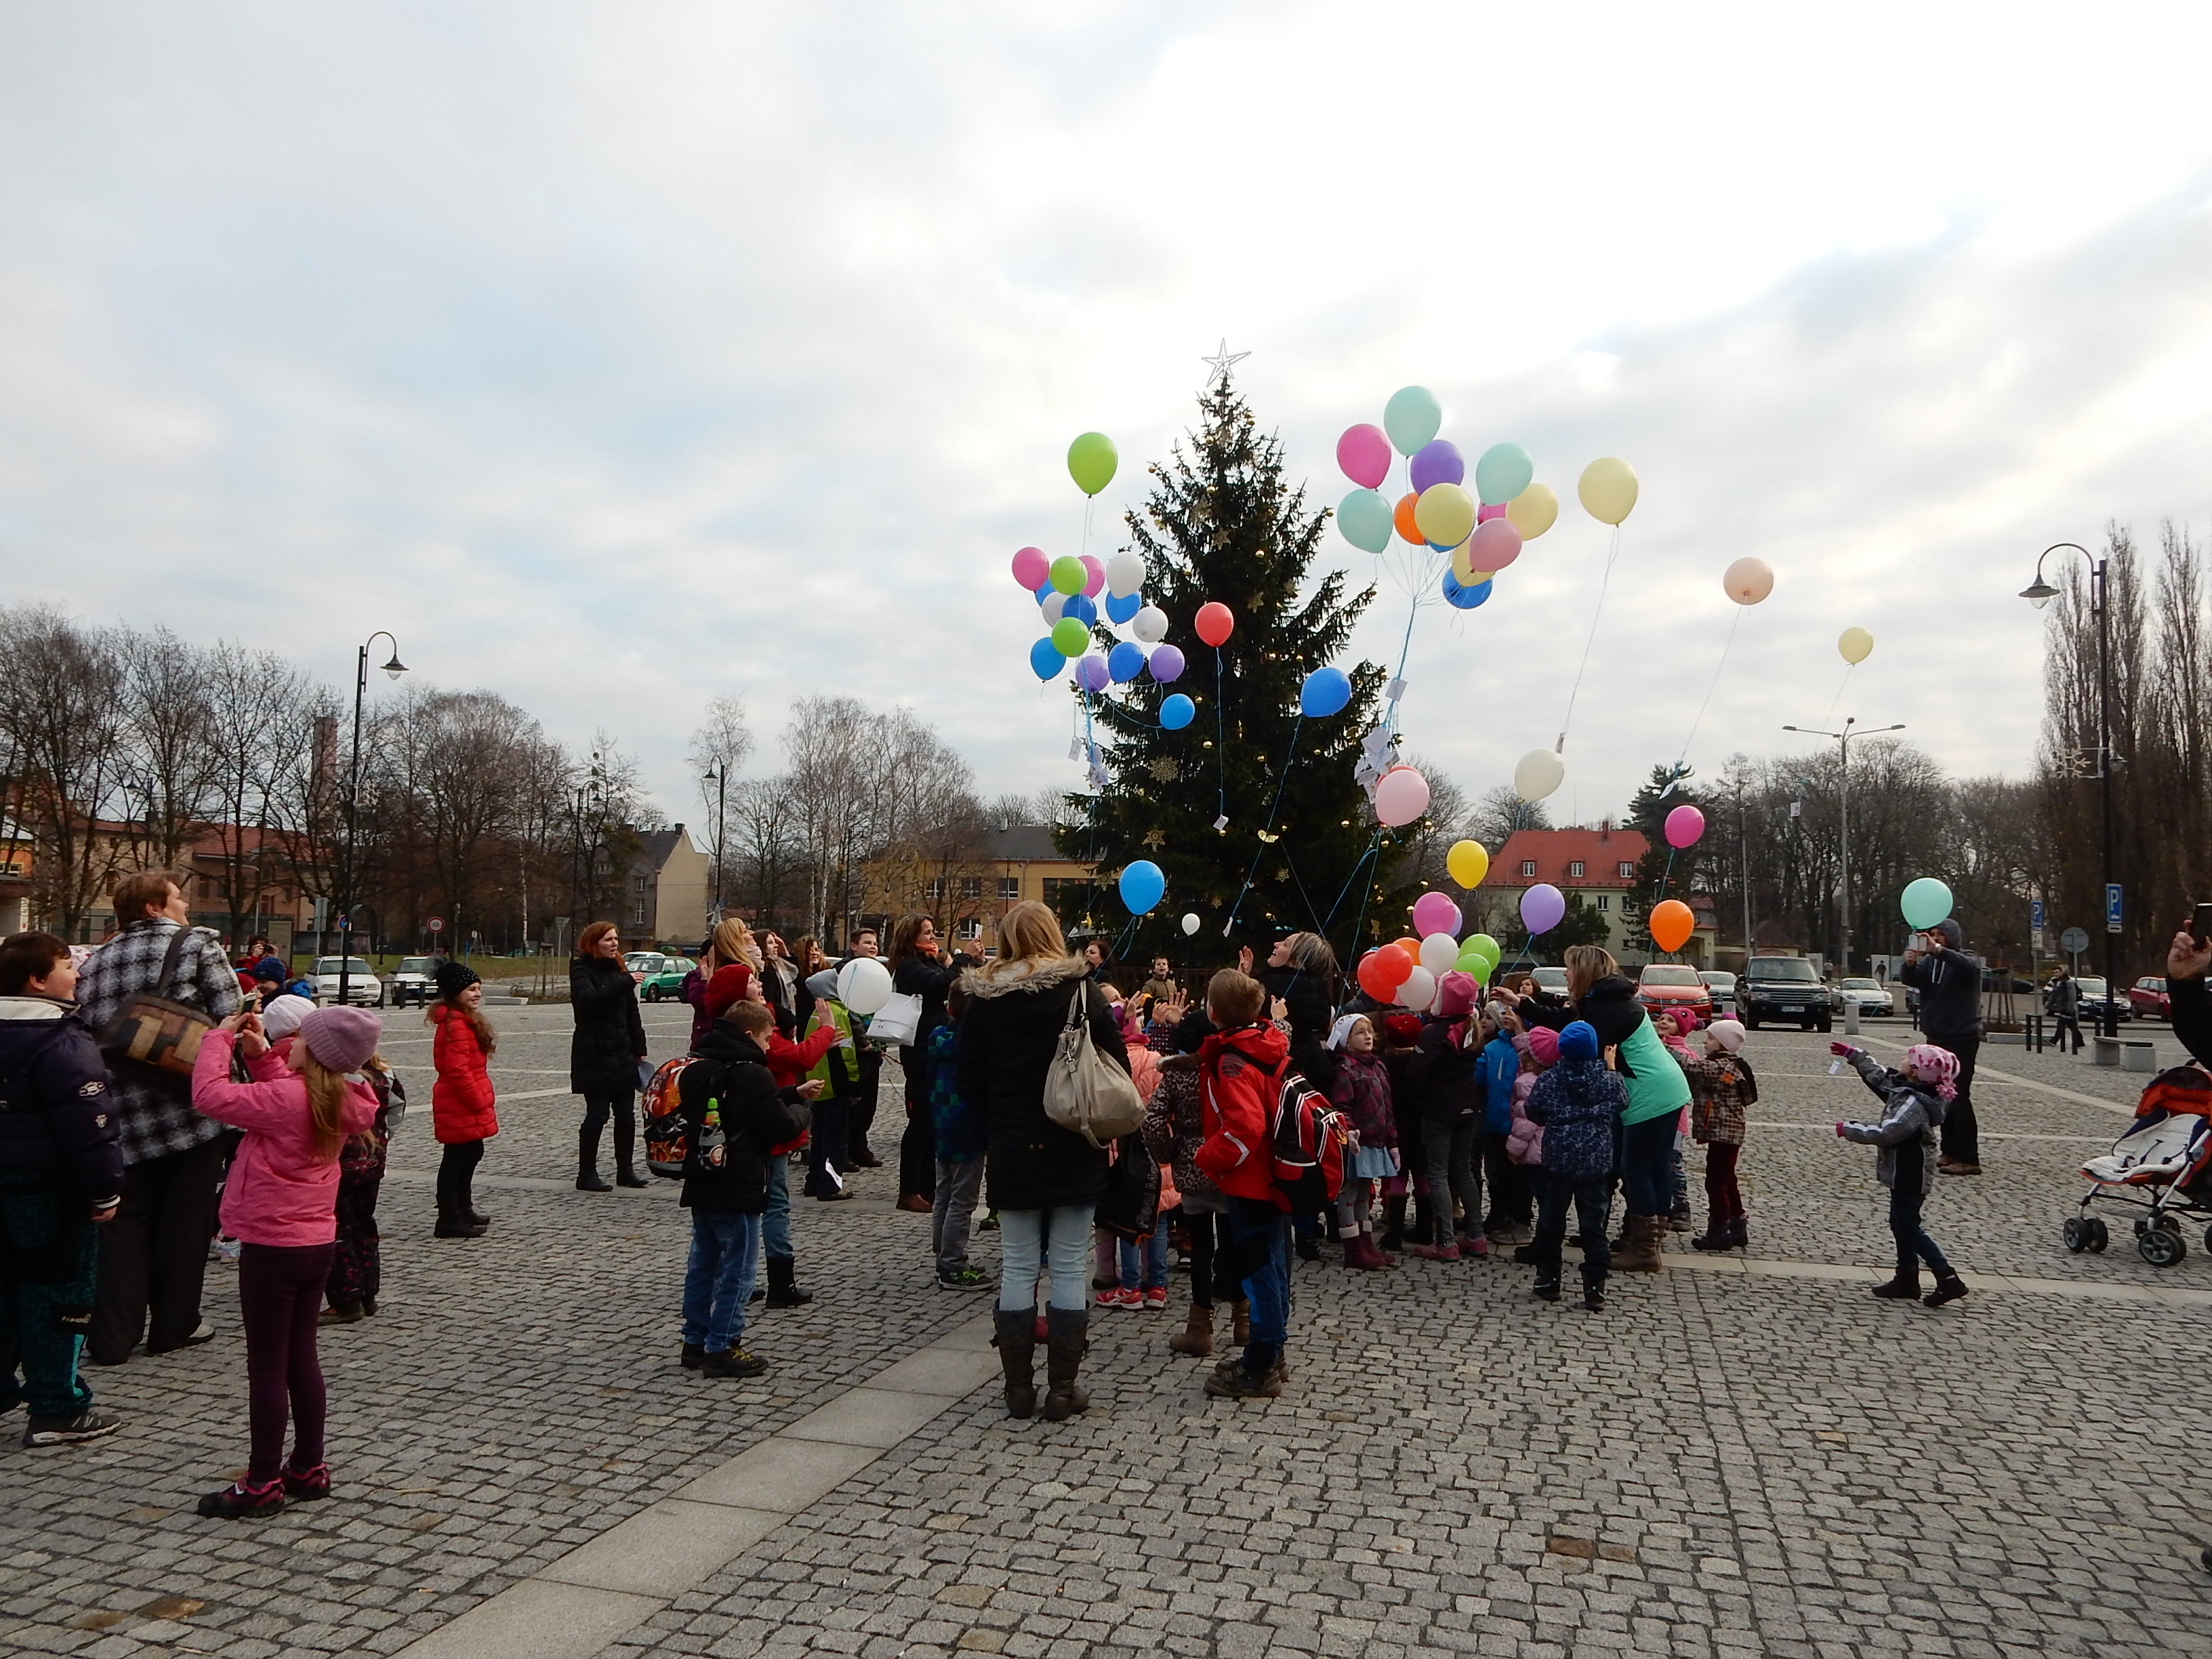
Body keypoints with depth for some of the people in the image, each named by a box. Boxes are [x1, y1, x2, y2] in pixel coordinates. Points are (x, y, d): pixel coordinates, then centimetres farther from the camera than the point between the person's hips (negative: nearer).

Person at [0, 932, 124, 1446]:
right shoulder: (62, 1042, -20)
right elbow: (88, 1123, -23)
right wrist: (106, 1189, -16)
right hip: (49, 1189, -9)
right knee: (57, 1291, -1)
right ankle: (57, 1412, 4)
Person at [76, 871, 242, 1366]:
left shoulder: (96, 962, 12)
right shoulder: (197, 944, -5)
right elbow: (231, 1019, -11)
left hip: (124, 1114, 5)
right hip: (191, 1107, -4)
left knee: (125, 1223, 13)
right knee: (185, 1221, 8)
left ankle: (111, 1336, 12)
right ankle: (174, 1325, 17)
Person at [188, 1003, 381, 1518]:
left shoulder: (288, 1098, -22)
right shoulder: (341, 1102, 2)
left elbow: (212, 1095, -19)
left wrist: (219, 1037, -6)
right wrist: (260, 1053, 11)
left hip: (272, 1247, -8)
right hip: (317, 1242, 8)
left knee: (267, 1365, 2)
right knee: (301, 1357, 17)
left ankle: (263, 1483, 11)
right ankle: (309, 1467, 26)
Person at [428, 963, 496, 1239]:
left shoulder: (465, 1020, 14)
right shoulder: (456, 1025, -19)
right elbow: (458, 1071, -24)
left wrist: (482, 1100, 17)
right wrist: (480, 1102, -18)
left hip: (467, 1105, 11)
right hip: (460, 1105, -11)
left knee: (471, 1153, 20)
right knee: (456, 1158, -3)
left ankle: (462, 1208, 34)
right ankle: (449, 1220, 5)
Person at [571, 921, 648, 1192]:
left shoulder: (619, 970, 14)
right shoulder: (582, 971, -5)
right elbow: (589, 1000, -27)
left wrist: (639, 1050, 12)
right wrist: (626, 983, -31)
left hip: (623, 1055, 6)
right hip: (594, 1056, -6)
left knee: (626, 1114, 7)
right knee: (597, 1114, -4)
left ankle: (625, 1169, 17)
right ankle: (586, 1174, 5)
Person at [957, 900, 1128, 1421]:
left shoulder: (982, 998, -3)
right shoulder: (1080, 989, -7)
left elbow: (968, 1079, 0)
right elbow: (1117, 1065, -4)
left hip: (1011, 1150, 1)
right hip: (1074, 1150, -1)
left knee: (1017, 1267, 10)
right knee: (1069, 1268, 6)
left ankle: (1019, 1387, 16)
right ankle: (1063, 1388, 12)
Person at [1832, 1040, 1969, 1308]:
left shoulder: (1914, 1104, -26)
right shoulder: (1907, 1090, 3)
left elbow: (1886, 1133, -32)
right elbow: (1880, 1076, 21)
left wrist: (1849, 1130, -23)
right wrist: (1854, 1055, 26)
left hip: (1909, 1175, -10)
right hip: (1906, 1173, 10)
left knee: (1908, 1227, -2)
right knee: (1901, 1224, 16)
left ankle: (1948, 1279, 0)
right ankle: (1906, 1280, 25)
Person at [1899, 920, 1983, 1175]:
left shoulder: (1965, 961, -6)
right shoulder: (1929, 962, 10)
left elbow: (1970, 967, -30)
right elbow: (1910, 979, -5)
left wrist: (1937, 950, -43)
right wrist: (1909, 965, -28)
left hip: (1962, 1038, -7)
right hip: (1937, 1037, 7)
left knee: (1958, 1097, -11)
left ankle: (1969, 1159, -10)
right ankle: (1950, 1152, 14)